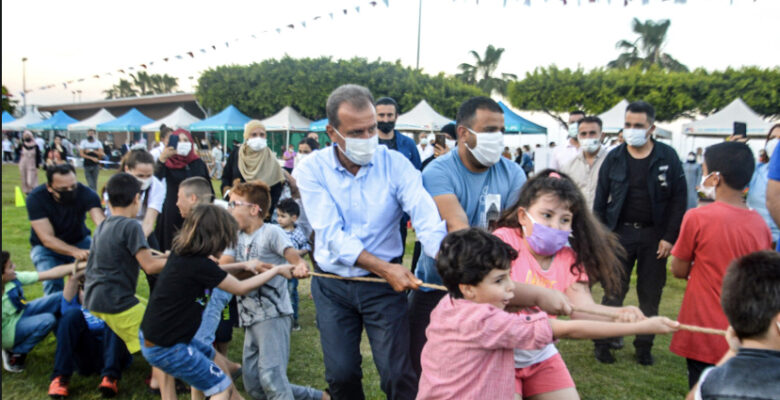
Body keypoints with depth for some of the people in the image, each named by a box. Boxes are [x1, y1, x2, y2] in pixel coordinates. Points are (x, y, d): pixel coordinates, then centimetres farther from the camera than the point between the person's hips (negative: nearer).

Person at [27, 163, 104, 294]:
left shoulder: (86, 194, -23)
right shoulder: (36, 198, -25)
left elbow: (101, 221, -39)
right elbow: (47, 239, -31)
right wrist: (75, 252, -50)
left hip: (80, 241, 1)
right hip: (46, 248, -1)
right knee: (53, 285, -24)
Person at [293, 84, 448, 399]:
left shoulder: (395, 164, -10)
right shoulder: (312, 169, -9)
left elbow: (427, 219, -21)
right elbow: (332, 235, -18)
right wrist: (384, 268, -29)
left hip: (384, 282, -1)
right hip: (332, 284, 1)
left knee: (397, 373, -1)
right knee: (341, 374, 10)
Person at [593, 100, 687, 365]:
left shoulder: (668, 157, -2)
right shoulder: (614, 158, 2)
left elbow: (678, 199, -2)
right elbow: (600, 199, 5)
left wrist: (669, 237, -7)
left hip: (654, 235, 0)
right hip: (620, 233, 0)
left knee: (650, 294, 9)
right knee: (614, 290, 2)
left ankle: (644, 346, 23)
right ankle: (604, 343, 13)